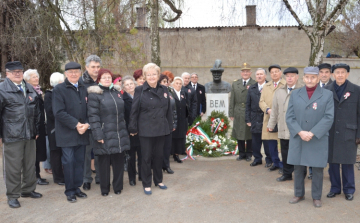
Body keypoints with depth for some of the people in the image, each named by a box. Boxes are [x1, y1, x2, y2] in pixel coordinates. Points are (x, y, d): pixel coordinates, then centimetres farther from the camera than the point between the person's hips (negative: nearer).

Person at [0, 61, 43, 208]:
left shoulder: (30, 89, 13)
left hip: (30, 135, 6)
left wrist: (36, 130, 15)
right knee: (13, 167, 1)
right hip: (12, 136, -5)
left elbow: (36, 111, 18)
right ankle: (12, 196, 14)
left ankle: (28, 190, 30)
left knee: (30, 164, 14)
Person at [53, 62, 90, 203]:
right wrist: (76, 124, -15)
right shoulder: (59, 89, -4)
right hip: (67, 133, -4)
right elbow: (58, 112, -12)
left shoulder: (83, 88, 12)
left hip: (82, 132, 4)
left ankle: (77, 187, 21)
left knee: (80, 161, 9)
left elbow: (88, 109, 10)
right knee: (68, 161, 0)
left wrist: (86, 124, -8)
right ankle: (70, 191, 13)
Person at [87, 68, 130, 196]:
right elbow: (93, 116, -10)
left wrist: (124, 130, 15)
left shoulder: (117, 92, 13)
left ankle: (118, 187, 24)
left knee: (119, 161, 10)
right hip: (104, 135, -5)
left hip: (119, 134, 5)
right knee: (104, 161, 5)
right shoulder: (94, 94, -5)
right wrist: (98, 134, -16)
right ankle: (104, 189, 20)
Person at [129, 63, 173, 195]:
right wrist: (133, 128, -7)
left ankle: (158, 180, 31)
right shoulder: (140, 90, -7)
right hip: (146, 130, -4)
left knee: (159, 156, 14)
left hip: (161, 129, 4)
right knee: (146, 157, 6)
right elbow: (134, 111, -7)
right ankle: (146, 184, 18)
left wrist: (170, 126, 9)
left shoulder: (164, 90, 6)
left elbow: (168, 110, 10)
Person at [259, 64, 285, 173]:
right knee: (271, 142, 8)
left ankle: (283, 165, 7)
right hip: (269, 119, 5)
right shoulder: (266, 86, 18)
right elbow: (261, 101, 12)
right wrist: (268, 109, -7)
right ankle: (275, 163, 23)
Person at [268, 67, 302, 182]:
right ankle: (287, 173, 24)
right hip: (283, 129, 5)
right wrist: (271, 124, 15)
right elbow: (275, 109, 15)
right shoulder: (279, 91, 13)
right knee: (285, 152, 11)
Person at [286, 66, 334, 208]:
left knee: (318, 169, 5)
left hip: (318, 140, -2)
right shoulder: (295, 94, 7)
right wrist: (300, 132, -13)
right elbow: (289, 117, 1)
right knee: (298, 168, 9)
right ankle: (299, 194, 26)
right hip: (297, 139, 2)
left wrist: (312, 133, -17)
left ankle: (316, 197, 21)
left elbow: (328, 117, -8)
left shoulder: (327, 95, 0)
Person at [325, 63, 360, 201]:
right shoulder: (326, 90, 4)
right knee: (332, 162, 8)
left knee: (348, 163, 6)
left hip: (348, 134, -1)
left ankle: (349, 190, 21)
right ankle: (335, 188, 23)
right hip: (331, 134, 2)